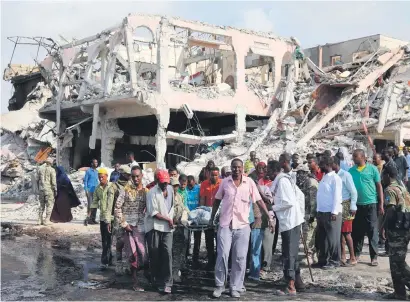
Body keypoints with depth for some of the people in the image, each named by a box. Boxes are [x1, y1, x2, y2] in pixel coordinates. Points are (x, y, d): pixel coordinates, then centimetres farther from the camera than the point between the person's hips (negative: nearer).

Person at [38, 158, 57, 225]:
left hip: (41, 189, 5)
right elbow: (54, 181, -12)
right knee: (49, 205, 3)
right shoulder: (52, 170, -8)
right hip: (49, 189, -5)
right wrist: (55, 190, -5)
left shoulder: (40, 169, 7)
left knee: (42, 205, 15)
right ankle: (46, 221, -2)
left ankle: (39, 220, 14)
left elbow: (38, 180, 10)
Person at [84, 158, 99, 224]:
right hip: (90, 191, -6)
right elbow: (85, 180, -4)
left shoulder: (97, 172, 16)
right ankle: (89, 219, -6)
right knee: (90, 205, -10)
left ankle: (93, 219, 14)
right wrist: (86, 190, -11)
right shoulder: (88, 171, -2)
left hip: (96, 191, 6)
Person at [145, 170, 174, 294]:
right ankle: (156, 280, 20)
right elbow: (153, 213, -14)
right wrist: (168, 219, -9)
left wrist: (171, 220, 11)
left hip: (167, 227, 4)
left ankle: (166, 283, -4)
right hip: (154, 227, -4)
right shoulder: (152, 193, -11)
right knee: (155, 255, 5)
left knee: (167, 253, -6)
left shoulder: (170, 189, 8)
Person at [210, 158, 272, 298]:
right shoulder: (225, 182, 2)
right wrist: (212, 217, 15)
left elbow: (259, 200, 0)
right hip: (225, 224, 0)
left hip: (242, 225, 0)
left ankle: (236, 287, 15)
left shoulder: (249, 182, -2)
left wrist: (270, 217, -5)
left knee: (240, 257, 4)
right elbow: (217, 200, 12)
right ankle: (220, 285, 12)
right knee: (222, 255, -2)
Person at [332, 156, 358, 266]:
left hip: (345, 206, -6)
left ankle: (352, 258, 7)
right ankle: (342, 256, 16)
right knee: (339, 232, 8)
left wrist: (353, 207, -12)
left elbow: (353, 191, -9)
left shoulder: (345, 175, -9)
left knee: (346, 233, -3)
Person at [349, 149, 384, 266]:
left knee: (372, 231, 2)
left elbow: (379, 186, 1)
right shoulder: (351, 171, 6)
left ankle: (374, 257, 8)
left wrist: (381, 204, -3)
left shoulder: (372, 169, -1)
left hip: (371, 204, -3)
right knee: (357, 231, 8)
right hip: (356, 204, 3)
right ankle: (356, 254, 20)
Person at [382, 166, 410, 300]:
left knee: (396, 262, -1)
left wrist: (384, 226, -15)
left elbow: (391, 209, -22)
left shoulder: (390, 190, -11)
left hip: (396, 229, -9)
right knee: (398, 261, 14)